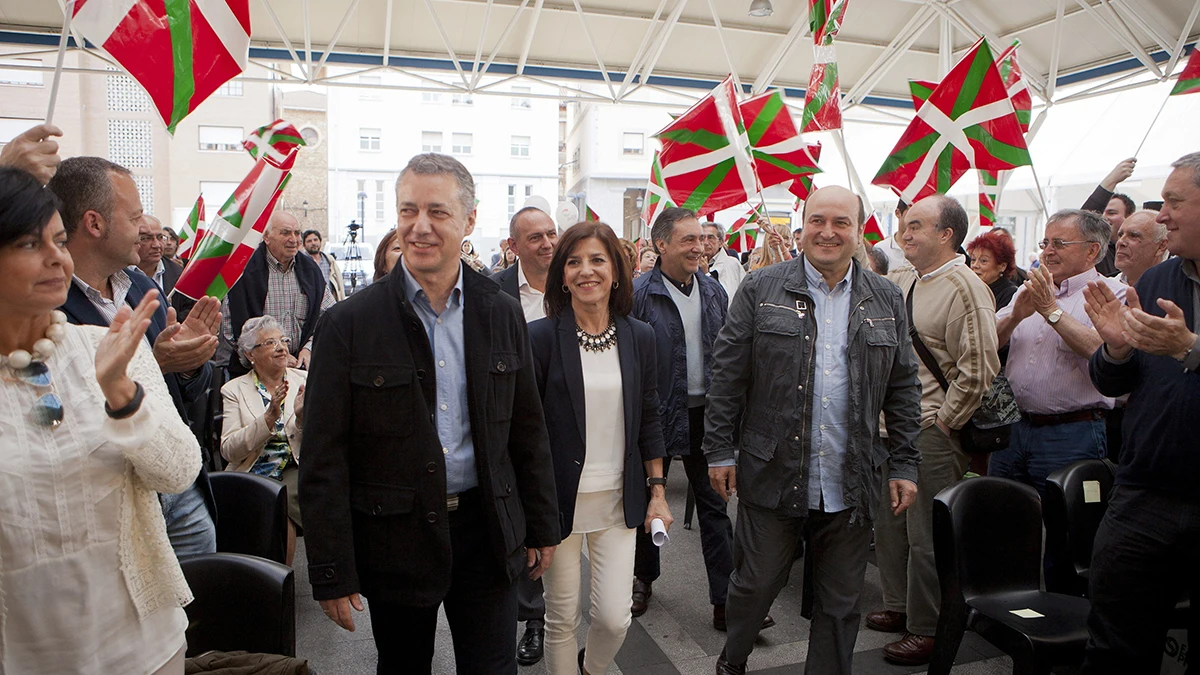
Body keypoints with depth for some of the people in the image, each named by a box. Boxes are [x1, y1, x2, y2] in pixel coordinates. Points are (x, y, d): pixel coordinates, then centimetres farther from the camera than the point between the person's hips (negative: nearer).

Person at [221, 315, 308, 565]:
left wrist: (303, 418, -19)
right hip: (253, 476, -1)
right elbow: (229, 450, -7)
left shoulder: (304, 380, 8)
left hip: (296, 471, 1)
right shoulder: (234, 390, 6)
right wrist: (269, 417, -19)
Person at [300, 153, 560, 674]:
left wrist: (542, 527, 9)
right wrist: (331, 574, -8)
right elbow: (324, 461, -8)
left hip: (488, 532, 2)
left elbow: (528, 431, 6)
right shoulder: (350, 323, -9)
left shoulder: (501, 313, 0)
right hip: (395, 537, -1)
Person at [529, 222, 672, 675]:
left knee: (615, 617, 3)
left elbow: (649, 420, 9)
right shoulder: (540, 337, -8)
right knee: (562, 619, 9)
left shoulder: (639, 337, 3)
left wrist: (658, 492, 8)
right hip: (560, 499, -2)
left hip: (619, 501, 2)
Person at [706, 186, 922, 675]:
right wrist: (720, 449, -4)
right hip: (772, 477, -2)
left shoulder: (887, 300, 6)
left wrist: (904, 465, 5)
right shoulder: (761, 290, -2)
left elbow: (903, 388, 9)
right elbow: (728, 374, -2)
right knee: (756, 583, 11)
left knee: (841, 601, 14)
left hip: (850, 485, 2)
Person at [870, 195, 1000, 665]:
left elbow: (978, 368, -18)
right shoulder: (898, 281, 10)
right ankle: (898, 605, 36)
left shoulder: (964, 288, -13)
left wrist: (943, 423, -14)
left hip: (931, 431, -8)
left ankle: (926, 630, 18)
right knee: (889, 523, 18)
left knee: (926, 534, 3)